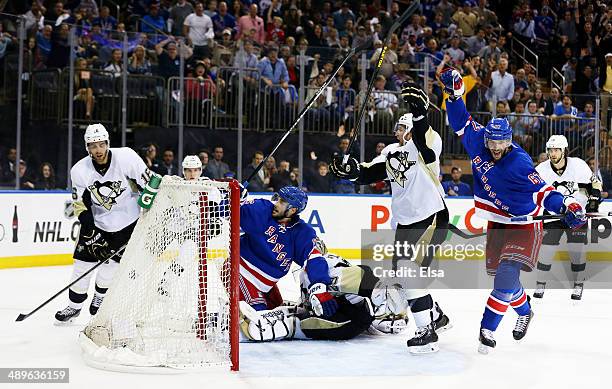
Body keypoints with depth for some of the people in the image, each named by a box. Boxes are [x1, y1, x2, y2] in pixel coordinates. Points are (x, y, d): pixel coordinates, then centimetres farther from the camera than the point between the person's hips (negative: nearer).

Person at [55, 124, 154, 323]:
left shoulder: (126, 157, -22)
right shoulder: (79, 170, -14)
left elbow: (149, 183, -15)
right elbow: (81, 207, -10)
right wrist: (91, 234, -18)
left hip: (128, 220, -2)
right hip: (97, 220, 2)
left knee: (111, 261, -3)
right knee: (83, 258, -2)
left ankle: (101, 296, 25)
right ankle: (75, 305, 15)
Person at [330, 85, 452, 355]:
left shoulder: (425, 147, -8)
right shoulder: (391, 152, 14)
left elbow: (426, 142, -31)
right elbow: (369, 173, 7)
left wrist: (419, 114, -45)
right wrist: (350, 170, -12)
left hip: (431, 216, -9)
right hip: (404, 221, 9)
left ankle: (427, 331, -14)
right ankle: (435, 315, 33)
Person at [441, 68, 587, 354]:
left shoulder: (519, 164, -24)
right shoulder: (478, 141, -7)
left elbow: (541, 191, -24)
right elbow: (462, 123, 9)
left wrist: (566, 206, -38)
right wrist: (454, 94, 0)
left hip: (523, 225, -7)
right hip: (497, 222, 7)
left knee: (506, 275, -20)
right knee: (500, 274, 15)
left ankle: (487, 329, -12)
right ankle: (524, 312, 40)